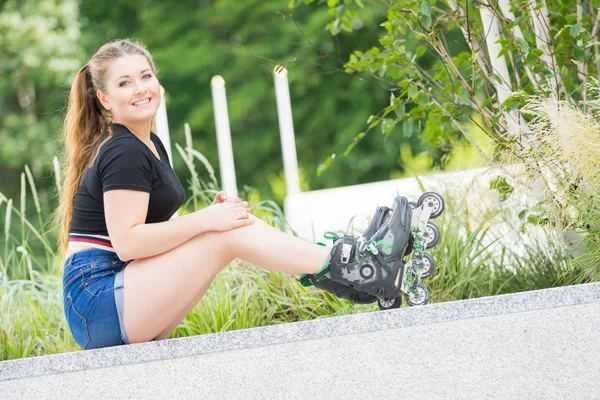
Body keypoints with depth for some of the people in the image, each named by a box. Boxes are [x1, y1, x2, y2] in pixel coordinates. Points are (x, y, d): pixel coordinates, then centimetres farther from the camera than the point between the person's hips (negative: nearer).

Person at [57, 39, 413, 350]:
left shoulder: (149, 145, 18)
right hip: (99, 302, -9)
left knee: (233, 222, 2)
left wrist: (209, 215, 0)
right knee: (231, 232, -15)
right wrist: (207, 220, -20)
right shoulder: (123, 153, -14)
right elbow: (126, 242, -21)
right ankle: (357, 272, -10)